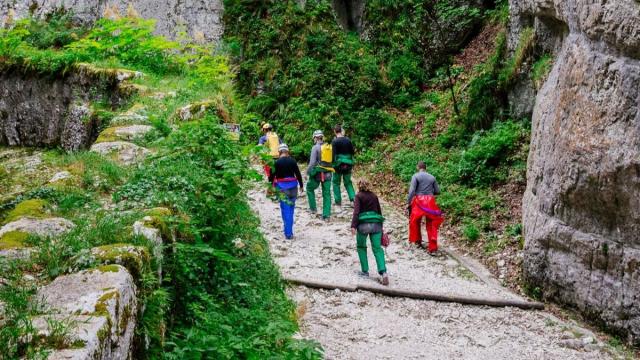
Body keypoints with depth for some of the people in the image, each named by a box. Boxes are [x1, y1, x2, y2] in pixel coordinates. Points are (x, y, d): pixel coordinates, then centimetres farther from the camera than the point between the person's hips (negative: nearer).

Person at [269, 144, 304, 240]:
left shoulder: (276, 162, -7)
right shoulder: (292, 161, -2)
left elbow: (272, 175, -4)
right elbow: (298, 174, 2)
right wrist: (301, 185, 13)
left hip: (282, 187, -2)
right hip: (292, 186, 2)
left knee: (285, 209, 0)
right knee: (291, 208, 13)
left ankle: (288, 232, -3)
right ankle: (289, 231, 20)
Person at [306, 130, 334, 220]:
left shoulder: (315, 147, -7)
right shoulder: (329, 147, 8)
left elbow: (312, 162, -13)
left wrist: (308, 171, -3)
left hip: (318, 172, -4)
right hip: (328, 174, 4)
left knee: (310, 188, 20)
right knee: (327, 194, 7)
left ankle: (313, 207, 17)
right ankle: (326, 215, 5)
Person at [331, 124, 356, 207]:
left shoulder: (335, 141, -11)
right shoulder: (348, 140, 2)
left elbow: (334, 154, -15)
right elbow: (352, 152, 7)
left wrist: (333, 165, -7)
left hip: (338, 164, -4)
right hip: (348, 165, 4)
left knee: (336, 182, 11)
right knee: (348, 182, 15)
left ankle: (338, 201, 11)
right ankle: (353, 198, 0)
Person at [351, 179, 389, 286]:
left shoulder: (359, 196, 3)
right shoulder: (374, 196, 16)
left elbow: (356, 211, -10)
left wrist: (353, 226, -18)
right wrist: (380, 227, 28)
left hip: (364, 224, -3)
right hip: (376, 223, 3)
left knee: (361, 247, 17)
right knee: (377, 248, 1)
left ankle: (365, 271, 15)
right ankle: (383, 272, -18)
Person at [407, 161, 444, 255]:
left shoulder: (416, 176, -3)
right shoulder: (432, 177, 7)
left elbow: (412, 191, -12)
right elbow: (437, 191, 9)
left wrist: (408, 202, -6)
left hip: (419, 201, -2)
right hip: (430, 202, 2)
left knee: (415, 222, 22)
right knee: (431, 225, 7)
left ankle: (417, 241, 37)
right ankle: (433, 248, 3)